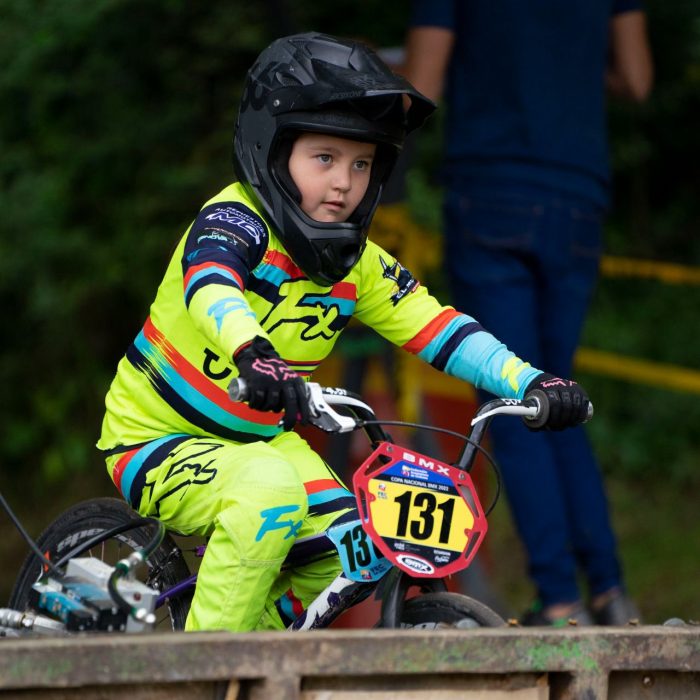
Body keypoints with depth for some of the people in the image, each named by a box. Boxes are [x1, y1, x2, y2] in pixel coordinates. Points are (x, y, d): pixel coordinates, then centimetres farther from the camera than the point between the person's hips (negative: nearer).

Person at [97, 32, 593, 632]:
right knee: (271, 486, -34)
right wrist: (252, 353, -65)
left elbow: (437, 328, -6)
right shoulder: (234, 221, -23)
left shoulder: (360, 267, -2)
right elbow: (209, 286, -44)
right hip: (155, 445, -7)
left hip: (260, 440, 7)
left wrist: (530, 383, -21)